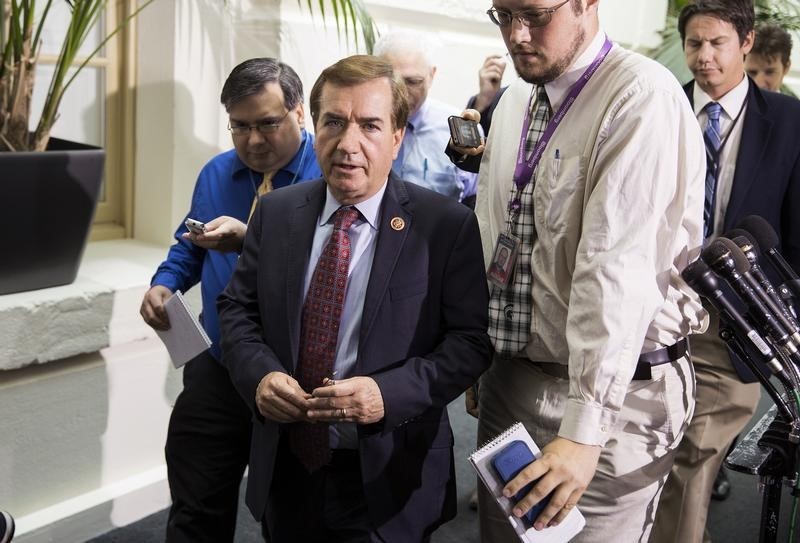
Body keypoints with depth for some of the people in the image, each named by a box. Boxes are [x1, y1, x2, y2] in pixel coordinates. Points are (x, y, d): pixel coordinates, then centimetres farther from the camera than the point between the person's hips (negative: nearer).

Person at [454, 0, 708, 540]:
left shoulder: (642, 96, -18)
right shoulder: (515, 101, 7)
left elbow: (619, 268, -26)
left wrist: (583, 429, -28)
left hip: (615, 391, -7)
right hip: (509, 373, 7)